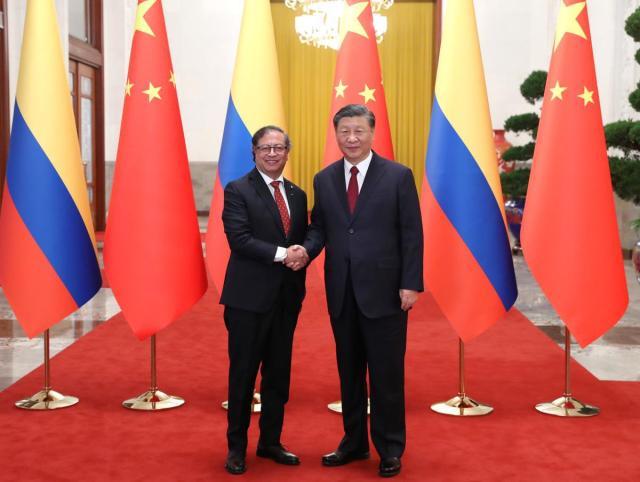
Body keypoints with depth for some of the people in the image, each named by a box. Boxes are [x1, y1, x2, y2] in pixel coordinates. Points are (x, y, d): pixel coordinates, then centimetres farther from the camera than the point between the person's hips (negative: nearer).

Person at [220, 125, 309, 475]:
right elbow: (239, 239, -16)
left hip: (286, 298, 6)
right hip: (249, 298, -5)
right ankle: (237, 447, 17)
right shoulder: (237, 191, -5)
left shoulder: (297, 195, 13)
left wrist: (302, 256, -9)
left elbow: (305, 240, 14)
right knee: (243, 374, 3)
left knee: (279, 374, 12)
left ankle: (270, 442, 26)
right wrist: (281, 254, -22)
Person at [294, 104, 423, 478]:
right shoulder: (324, 179, 9)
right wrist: (306, 249, -12)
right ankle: (354, 443, 27)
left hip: (383, 290, -4)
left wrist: (411, 284, -10)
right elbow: (320, 227, 10)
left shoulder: (398, 176, -3)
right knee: (349, 370, 14)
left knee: (387, 373, 3)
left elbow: (412, 234, -5)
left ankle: (390, 449, 18)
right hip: (342, 291, 4)